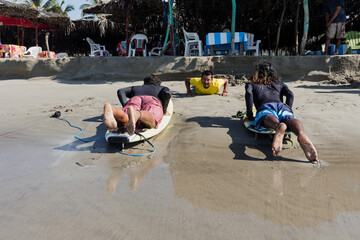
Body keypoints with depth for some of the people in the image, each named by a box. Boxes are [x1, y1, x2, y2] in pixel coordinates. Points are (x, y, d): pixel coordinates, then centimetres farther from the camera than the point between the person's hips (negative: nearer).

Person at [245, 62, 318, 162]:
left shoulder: (251, 84, 32)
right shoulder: (280, 84, 38)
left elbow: (248, 93, 7)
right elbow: (290, 95, 17)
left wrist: (249, 116, 10)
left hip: (265, 107, -1)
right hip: (282, 106, 2)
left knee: (270, 119, -34)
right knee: (290, 120, -29)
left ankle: (279, 127, -70)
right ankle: (301, 135, -64)